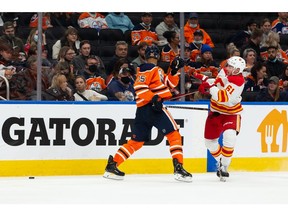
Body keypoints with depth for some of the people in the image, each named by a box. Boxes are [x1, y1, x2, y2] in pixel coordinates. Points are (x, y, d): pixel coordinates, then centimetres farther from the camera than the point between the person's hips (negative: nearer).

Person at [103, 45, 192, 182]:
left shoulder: (157, 70, 25)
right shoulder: (148, 68, -6)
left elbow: (170, 83, 23)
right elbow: (139, 87, -17)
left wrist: (174, 70, 9)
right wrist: (153, 98, -25)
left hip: (142, 111, 10)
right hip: (149, 107, -10)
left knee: (137, 141, 12)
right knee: (174, 134, -8)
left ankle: (112, 165, 10)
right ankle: (178, 168, -15)